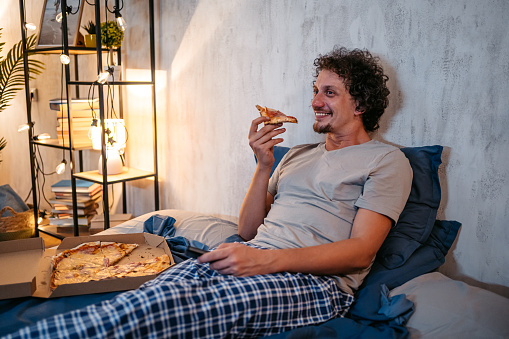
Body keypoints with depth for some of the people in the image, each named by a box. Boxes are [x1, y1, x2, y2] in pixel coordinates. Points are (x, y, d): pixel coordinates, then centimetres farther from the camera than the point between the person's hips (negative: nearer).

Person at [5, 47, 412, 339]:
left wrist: (266, 260, -19)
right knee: (154, 295, -27)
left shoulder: (386, 160, 7)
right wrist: (264, 166, 4)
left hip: (316, 281, -5)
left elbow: (360, 252, -8)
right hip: (253, 259, 5)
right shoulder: (298, 154, 25)